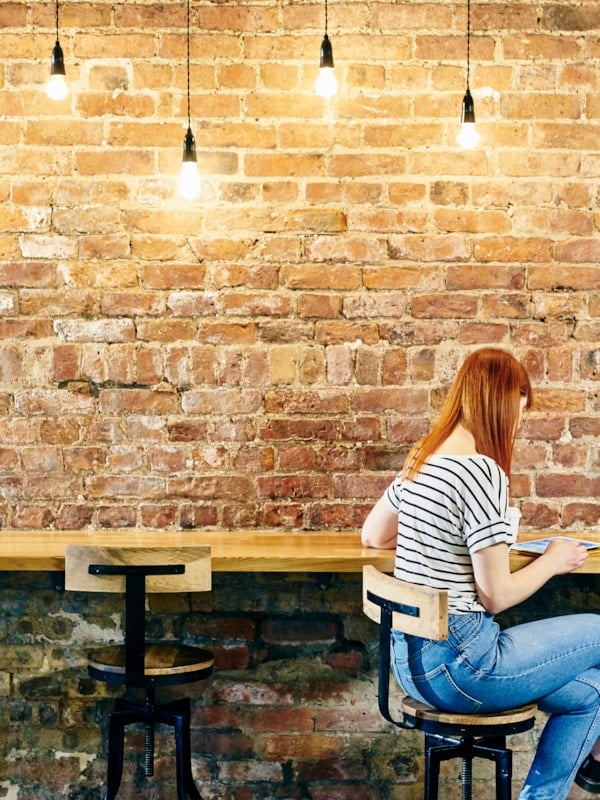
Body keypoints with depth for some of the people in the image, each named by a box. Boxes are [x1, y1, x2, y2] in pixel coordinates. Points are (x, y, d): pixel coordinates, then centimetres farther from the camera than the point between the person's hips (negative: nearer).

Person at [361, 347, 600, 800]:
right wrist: (552, 561, 0)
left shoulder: (421, 461, 7)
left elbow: (372, 537, 21)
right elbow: (496, 594, -18)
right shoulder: (482, 471, -19)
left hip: (413, 661, 9)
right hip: (458, 666, -9)